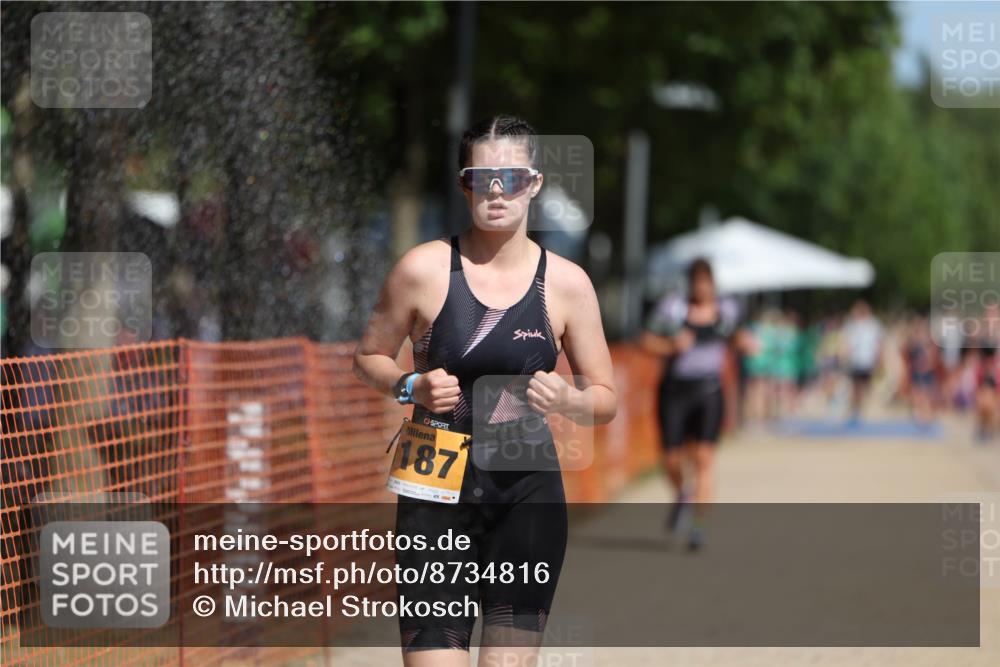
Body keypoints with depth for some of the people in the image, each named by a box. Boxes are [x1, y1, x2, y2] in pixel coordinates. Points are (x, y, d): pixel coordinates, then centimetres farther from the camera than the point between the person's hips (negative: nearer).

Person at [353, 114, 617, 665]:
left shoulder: (566, 283, 1)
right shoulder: (425, 269, -3)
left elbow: (606, 398, 8)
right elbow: (369, 357, 10)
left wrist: (568, 400, -15)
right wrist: (410, 387, -11)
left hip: (528, 495, 2)